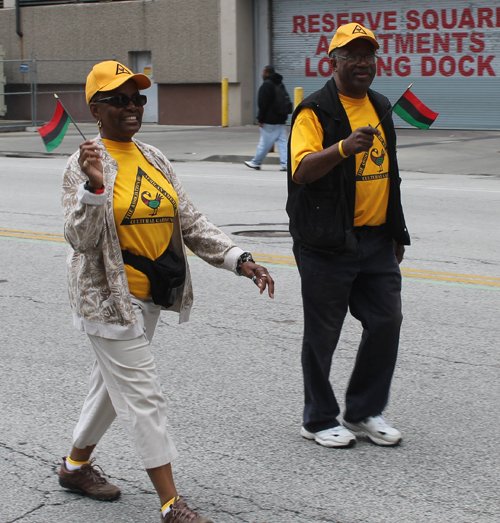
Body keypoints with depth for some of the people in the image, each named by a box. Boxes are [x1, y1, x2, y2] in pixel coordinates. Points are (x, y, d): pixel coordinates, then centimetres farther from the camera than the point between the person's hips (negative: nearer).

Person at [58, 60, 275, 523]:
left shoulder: (152, 158, 8)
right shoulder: (87, 165, -13)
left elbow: (190, 222, 8)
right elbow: (81, 239, -23)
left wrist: (238, 260, -3)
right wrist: (94, 187, -39)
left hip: (147, 297, 7)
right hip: (108, 299, -7)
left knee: (115, 382, 19)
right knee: (142, 394, -5)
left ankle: (77, 465, 39)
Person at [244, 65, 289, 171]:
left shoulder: (266, 85, -11)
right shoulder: (280, 84, 15)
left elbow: (263, 104, -15)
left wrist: (260, 119, -12)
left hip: (270, 120, -8)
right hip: (281, 119, 8)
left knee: (265, 143, -1)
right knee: (282, 141, 4)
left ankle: (256, 162, 10)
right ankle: (285, 164, -3)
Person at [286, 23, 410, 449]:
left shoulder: (381, 108, 14)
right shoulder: (315, 111, -9)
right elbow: (302, 171, -23)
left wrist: (396, 232, 21)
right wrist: (344, 147, -39)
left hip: (376, 241, 7)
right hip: (327, 242, -7)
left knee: (386, 322, 7)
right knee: (323, 334, 3)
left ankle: (364, 411, 23)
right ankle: (319, 420, 18)